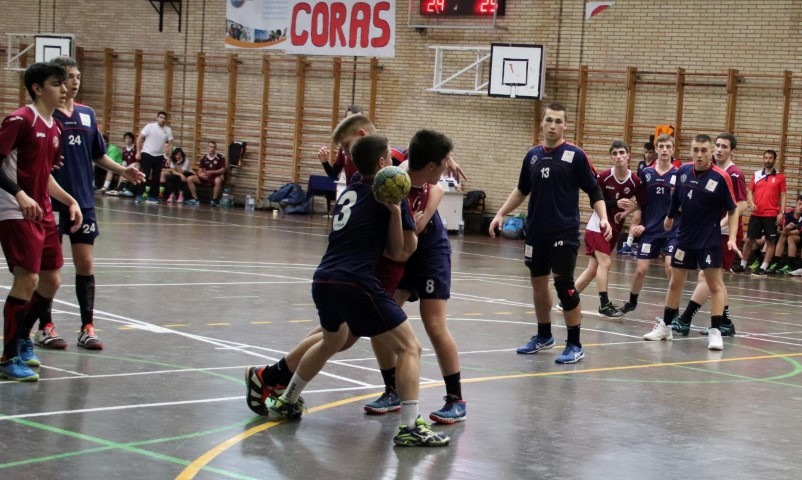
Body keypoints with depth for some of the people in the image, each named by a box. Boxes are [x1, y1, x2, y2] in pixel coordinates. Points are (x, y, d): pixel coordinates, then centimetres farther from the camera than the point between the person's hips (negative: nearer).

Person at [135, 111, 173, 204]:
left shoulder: (168, 130, 3)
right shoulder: (150, 126, -7)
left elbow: (170, 144, 7)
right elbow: (139, 138, -5)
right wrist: (138, 152, -11)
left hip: (159, 156, 4)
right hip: (147, 154, -4)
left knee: (156, 177, 5)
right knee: (144, 175, -9)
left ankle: (152, 197, 13)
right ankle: (139, 195, -3)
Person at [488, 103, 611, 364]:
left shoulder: (575, 155, -5)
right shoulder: (533, 155, 9)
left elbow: (594, 191, -4)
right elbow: (521, 190, 21)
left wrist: (603, 218, -18)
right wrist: (501, 214, 16)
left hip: (564, 233, -5)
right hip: (536, 232, 5)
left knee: (564, 285, -8)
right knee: (538, 283, 12)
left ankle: (575, 345, 0)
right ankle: (544, 336, 28)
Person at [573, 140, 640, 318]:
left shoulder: (635, 181, -10)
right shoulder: (604, 177, -15)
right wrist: (616, 203, -26)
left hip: (614, 228, 4)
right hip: (597, 225, -4)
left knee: (593, 268, 6)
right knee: (605, 263, -15)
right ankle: (604, 305, -7)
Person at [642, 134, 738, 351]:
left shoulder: (721, 177, -15)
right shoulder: (683, 171, -2)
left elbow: (732, 211, -9)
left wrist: (732, 237, -18)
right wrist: (670, 216, 26)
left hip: (709, 241, -5)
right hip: (684, 237, 5)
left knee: (715, 284, -5)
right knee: (675, 282, 13)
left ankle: (715, 331, -2)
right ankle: (665, 326, 24)